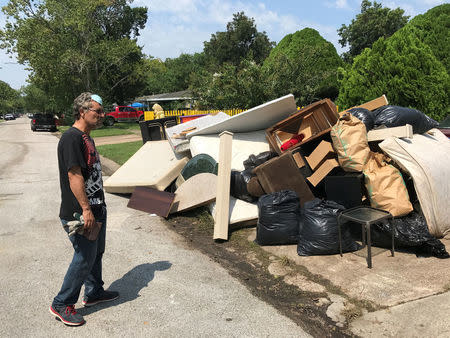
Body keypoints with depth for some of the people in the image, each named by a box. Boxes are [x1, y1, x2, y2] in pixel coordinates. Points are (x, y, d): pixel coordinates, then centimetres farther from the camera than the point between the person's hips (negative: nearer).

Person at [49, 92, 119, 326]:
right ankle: (61, 305, 17)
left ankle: (94, 293, 37)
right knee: (84, 259, 0)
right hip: (80, 213, -10)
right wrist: (86, 210, -24)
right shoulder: (71, 138, -18)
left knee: (96, 253, 20)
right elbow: (74, 177, -23)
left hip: (96, 209, 10)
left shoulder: (86, 138, 14)